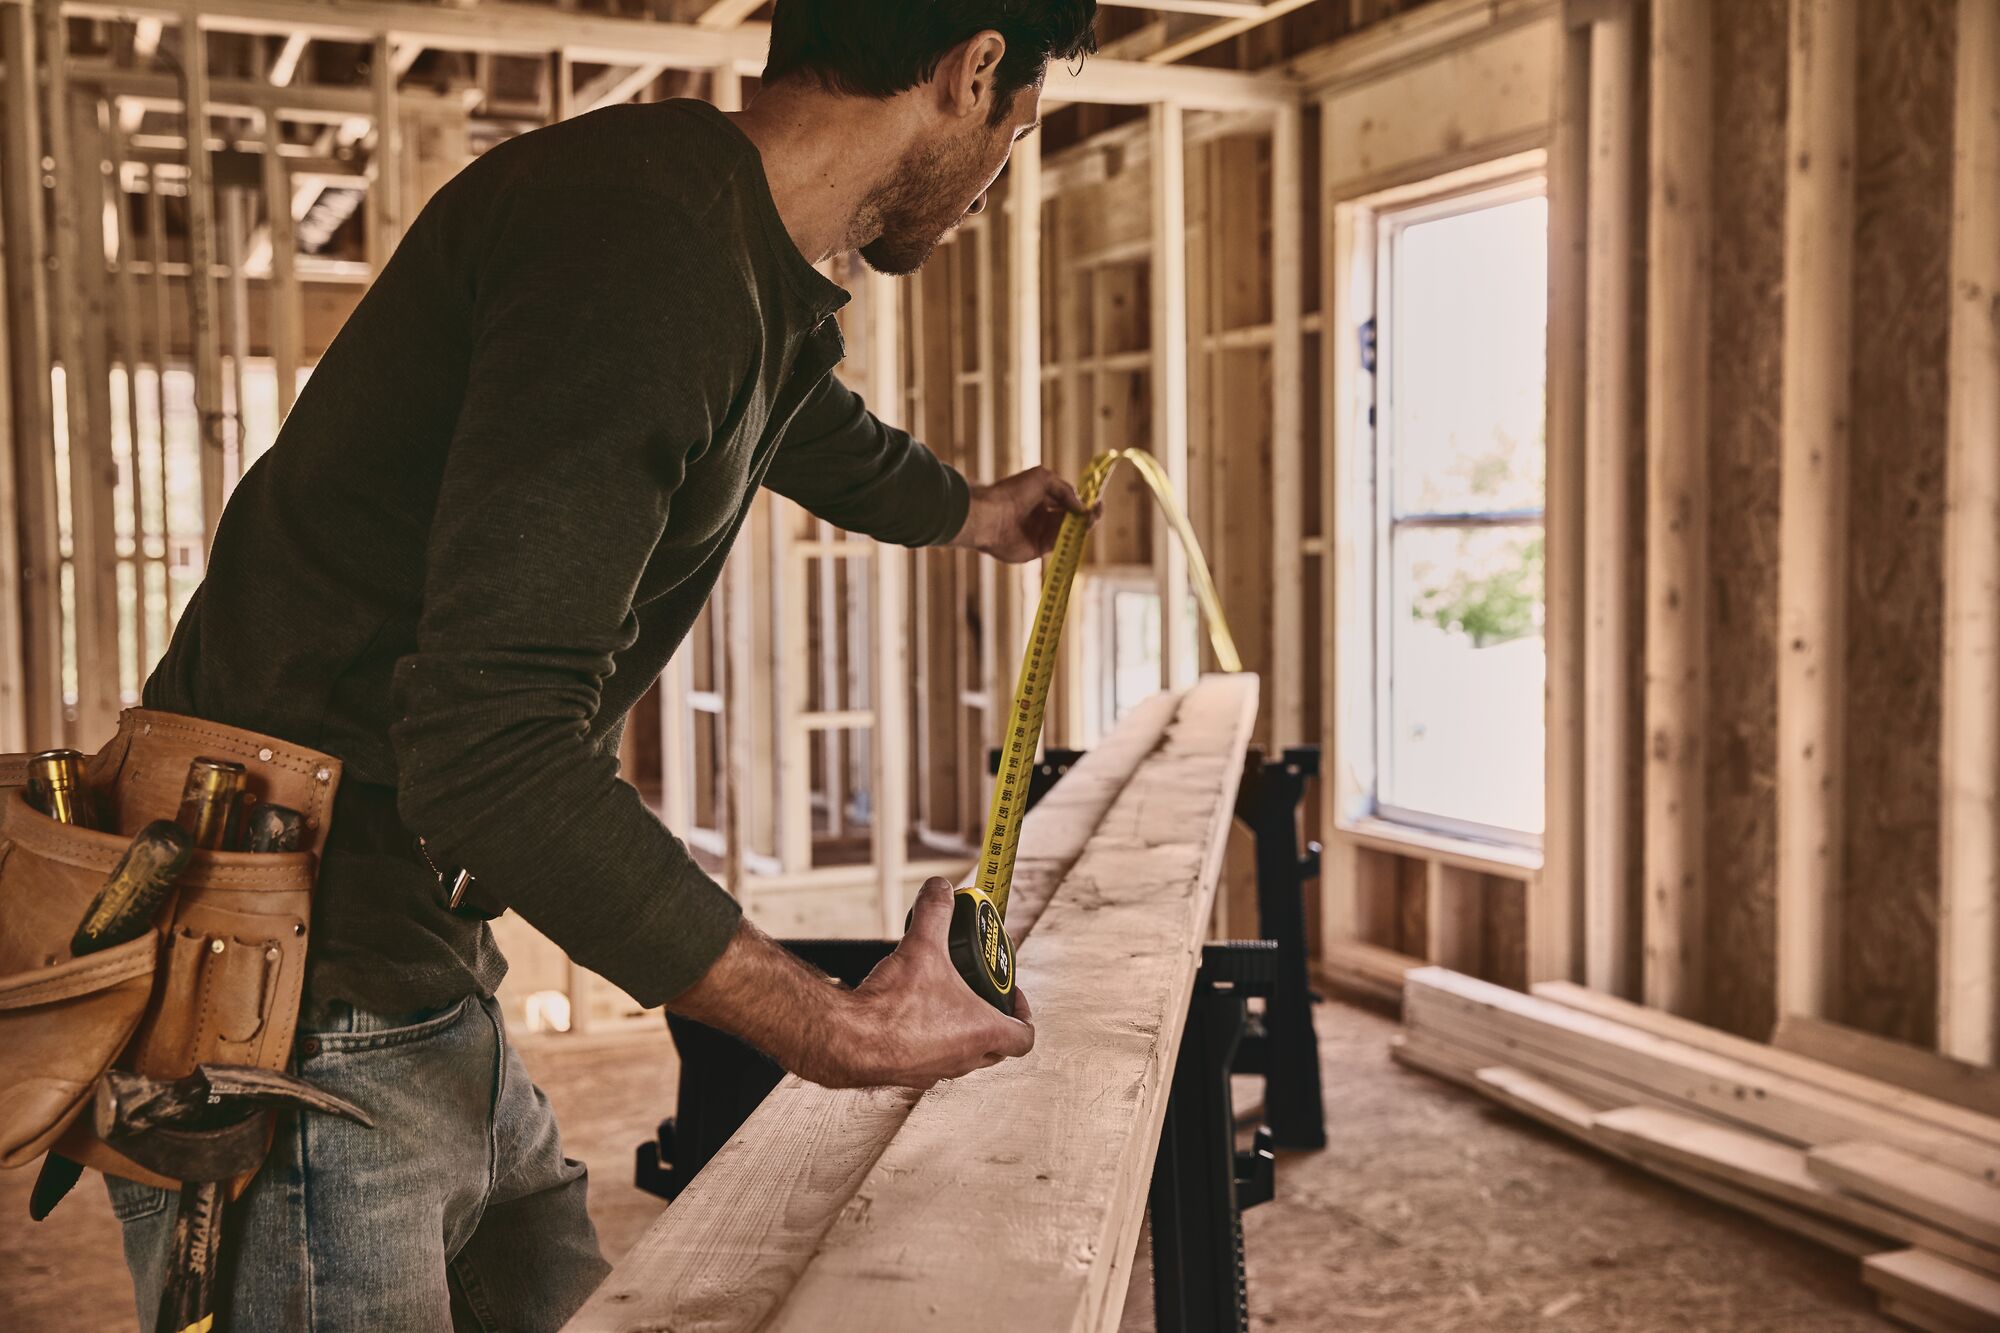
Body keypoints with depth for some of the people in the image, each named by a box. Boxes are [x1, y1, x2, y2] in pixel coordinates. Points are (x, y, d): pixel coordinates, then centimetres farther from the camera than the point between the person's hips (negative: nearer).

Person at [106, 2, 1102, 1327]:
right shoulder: (648, 245, -24)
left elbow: (825, 434, 37)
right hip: (290, 1017, -9)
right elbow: (492, 750, -30)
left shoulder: (753, 285, 11)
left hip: (422, 978, 10)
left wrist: (978, 510, 57)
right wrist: (844, 1033, -24)